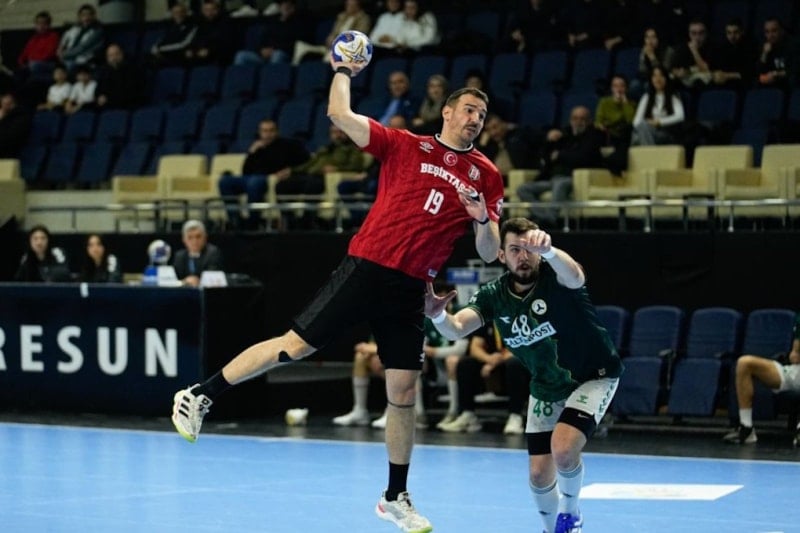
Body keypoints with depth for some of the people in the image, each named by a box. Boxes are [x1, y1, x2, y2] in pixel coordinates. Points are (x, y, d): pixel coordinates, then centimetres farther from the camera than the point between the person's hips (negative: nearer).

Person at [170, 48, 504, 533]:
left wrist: (483, 221, -13)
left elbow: (489, 253, 5)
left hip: (410, 291, 3)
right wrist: (343, 73, -1)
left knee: (404, 393, 3)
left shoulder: (486, 175, 8)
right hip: (366, 268, -2)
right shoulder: (405, 145, 3)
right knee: (295, 345, -4)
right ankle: (200, 396, 12)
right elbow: (341, 115, -1)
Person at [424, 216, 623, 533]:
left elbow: (573, 276, -51)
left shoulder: (554, 276, -25)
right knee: (540, 474, 1)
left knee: (563, 449, -26)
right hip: (546, 388, 5)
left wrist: (547, 250, -73)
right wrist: (438, 315, -48)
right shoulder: (494, 295, -12)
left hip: (594, 377, -5)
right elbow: (456, 329, -24)